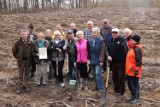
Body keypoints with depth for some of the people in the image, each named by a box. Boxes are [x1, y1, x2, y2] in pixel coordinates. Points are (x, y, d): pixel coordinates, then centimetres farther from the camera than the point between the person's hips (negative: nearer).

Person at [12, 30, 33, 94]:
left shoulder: (30, 43, -2)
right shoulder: (18, 43, -4)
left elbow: (32, 51, 6)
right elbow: (14, 51, 6)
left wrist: (30, 58, 2)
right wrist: (17, 57, 5)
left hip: (28, 61, 1)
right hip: (21, 61, -1)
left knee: (27, 75, 11)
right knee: (20, 75, 6)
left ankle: (26, 85, 25)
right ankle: (20, 87, 13)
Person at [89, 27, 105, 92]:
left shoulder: (101, 40, -12)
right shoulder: (91, 40, 6)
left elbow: (102, 51, -14)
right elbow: (90, 50, 11)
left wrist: (101, 60, -18)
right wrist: (89, 59, 8)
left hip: (98, 61, -6)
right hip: (92, 60, 7)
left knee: (98, 74, -11)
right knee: (94, 74, 13)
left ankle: (101, 88, -1)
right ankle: (97, 86, 25)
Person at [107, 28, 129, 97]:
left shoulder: (122, 40, -12)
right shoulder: (110, 40, 10)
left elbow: (126, 51, -14)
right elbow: (107, 49, 16)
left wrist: (125, 60, -15)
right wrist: (108, 55, -2)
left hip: (121, 62, -7)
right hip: (113, 62, 7)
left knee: (121, 77, -1)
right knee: (114, 77, 16)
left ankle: (122, 92, 10)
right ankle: (116, 90, 31)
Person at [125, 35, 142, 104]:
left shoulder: (137, 49, -18)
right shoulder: (132, 48, 11)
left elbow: (138, 61, -21)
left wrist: (136, 70, -21)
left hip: (134, 71, -10)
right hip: (129, 70, 10)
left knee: (135, 84, 4)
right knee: (130, 84, 18)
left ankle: (136, 98, 18)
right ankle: (132, 96, 33)